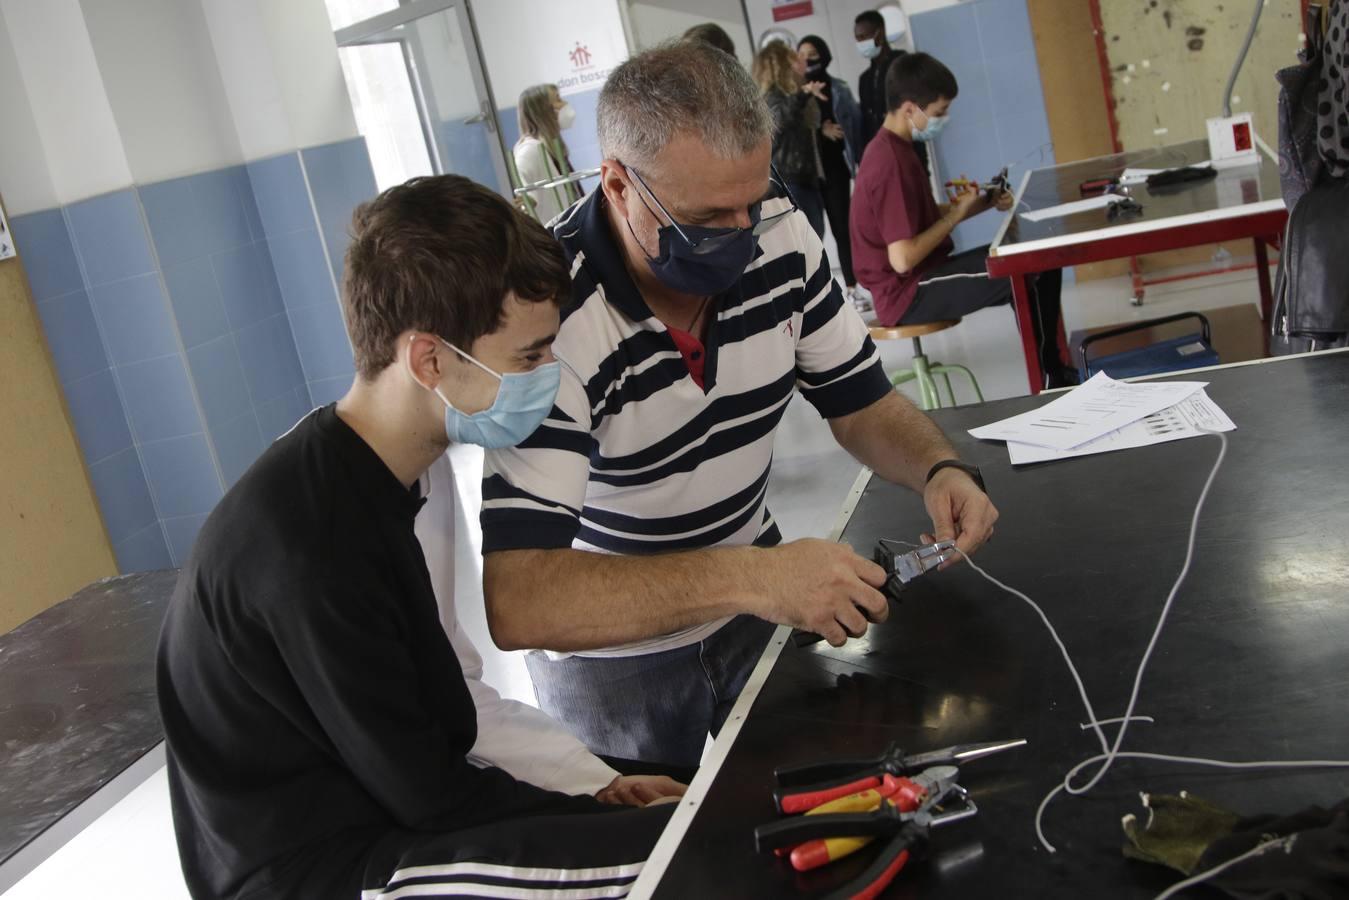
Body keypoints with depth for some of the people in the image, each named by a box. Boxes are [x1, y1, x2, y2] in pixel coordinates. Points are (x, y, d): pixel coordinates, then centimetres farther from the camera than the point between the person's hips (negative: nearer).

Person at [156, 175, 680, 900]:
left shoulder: (355, 475, 2)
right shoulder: (309, 546, -26)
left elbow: (428, 726, 5)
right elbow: (427, 794, -18)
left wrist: (597, 794, 0)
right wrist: (602, 810, -8)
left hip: (375, 815, 9)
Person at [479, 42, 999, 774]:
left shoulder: (776, 231, -14)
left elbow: (863, 403, -1)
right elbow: (514, 600, -38)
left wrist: (939, 468, -22)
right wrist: (747, 577, -46)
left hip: (752, 604, 5)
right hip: (611, 653, -4)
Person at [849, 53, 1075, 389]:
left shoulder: (893, 148, 9)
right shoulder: (891, 164, -23)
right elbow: (903, 259, -28)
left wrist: (983, 204, 1)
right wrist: (958, 214, -16)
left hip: (920, 277, 10)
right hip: (907, 294, -10)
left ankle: (1051, 366, 16)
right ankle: (1048, 377, 1)